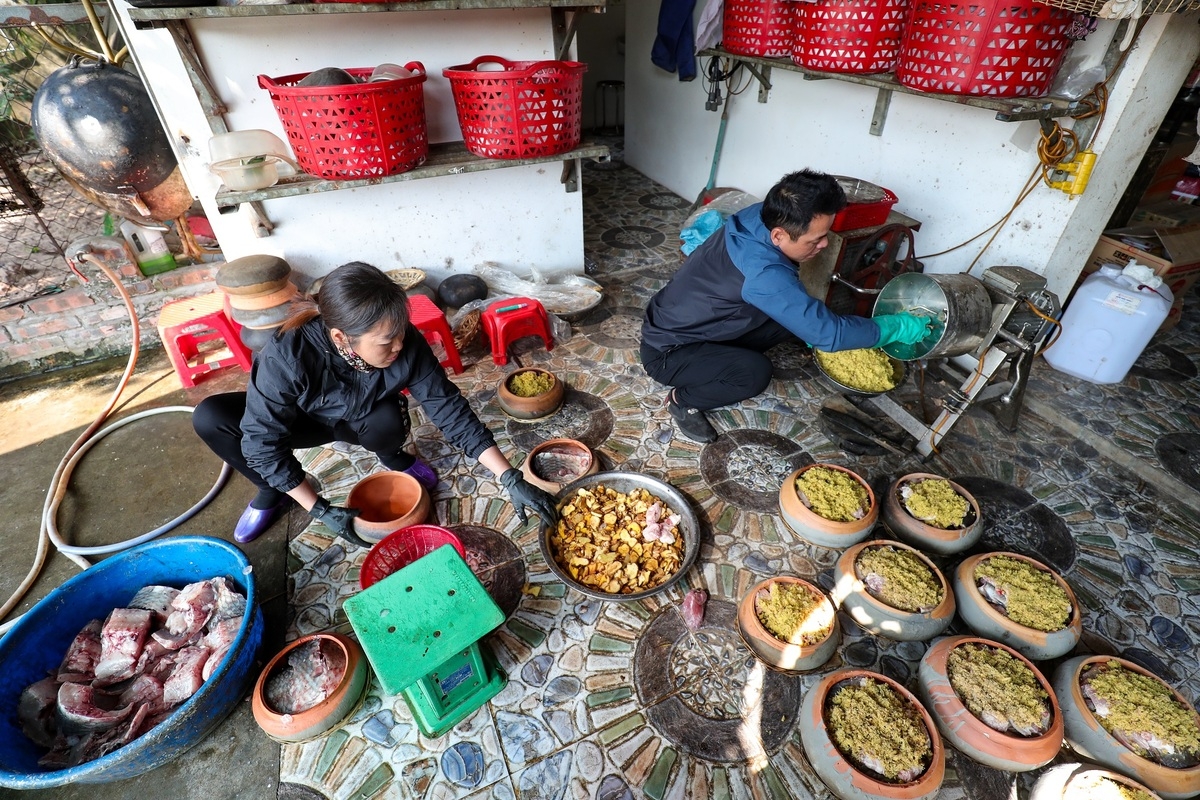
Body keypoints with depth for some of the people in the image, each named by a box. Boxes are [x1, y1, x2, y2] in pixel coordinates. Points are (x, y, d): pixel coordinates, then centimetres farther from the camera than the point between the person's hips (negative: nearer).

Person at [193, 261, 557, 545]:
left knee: (389, 422, -35)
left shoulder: (407, 345, -32)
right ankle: (272, 492, 3)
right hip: (304, 421, 0)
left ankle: (392, 457, 3)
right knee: (210, 417, -24)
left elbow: (451, 410, -29)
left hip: (363, 421, 0)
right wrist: (320, 510, -28)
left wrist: (511, 478, -34)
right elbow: (263, 442, -29)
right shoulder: (287, 357, -38)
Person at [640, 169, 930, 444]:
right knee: (756, 372, -31)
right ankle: (683, 400, -4)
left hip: (697, 326, 8)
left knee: (790, 318, -2)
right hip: (666, 351, -8)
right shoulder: (763, 272, -35)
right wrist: (896, 327, -15)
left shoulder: (759, 216, -10)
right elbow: (827, 332, -29)